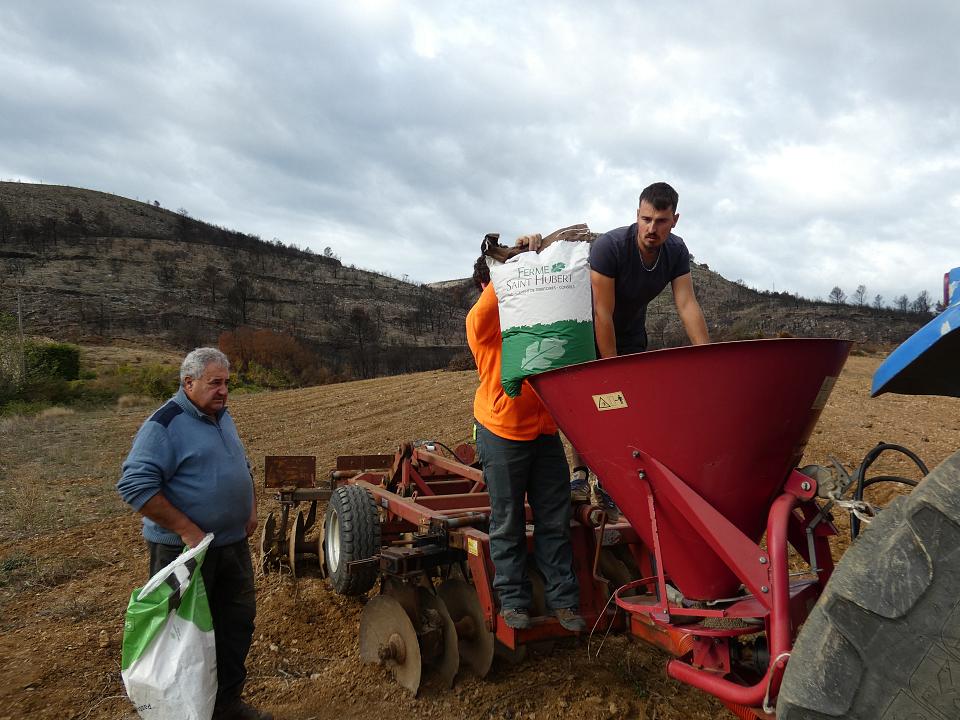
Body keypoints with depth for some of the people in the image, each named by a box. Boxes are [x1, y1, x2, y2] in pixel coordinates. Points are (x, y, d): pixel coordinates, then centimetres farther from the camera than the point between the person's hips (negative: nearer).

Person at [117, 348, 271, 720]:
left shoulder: (222, 416, 9)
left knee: (238, 621, 15)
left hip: (233, 543, 8)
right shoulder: (165, 425, -17)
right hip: (186, 547, -8)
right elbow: (134, 485, -24)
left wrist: (251, 509, 11)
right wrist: (187, 530, -24)